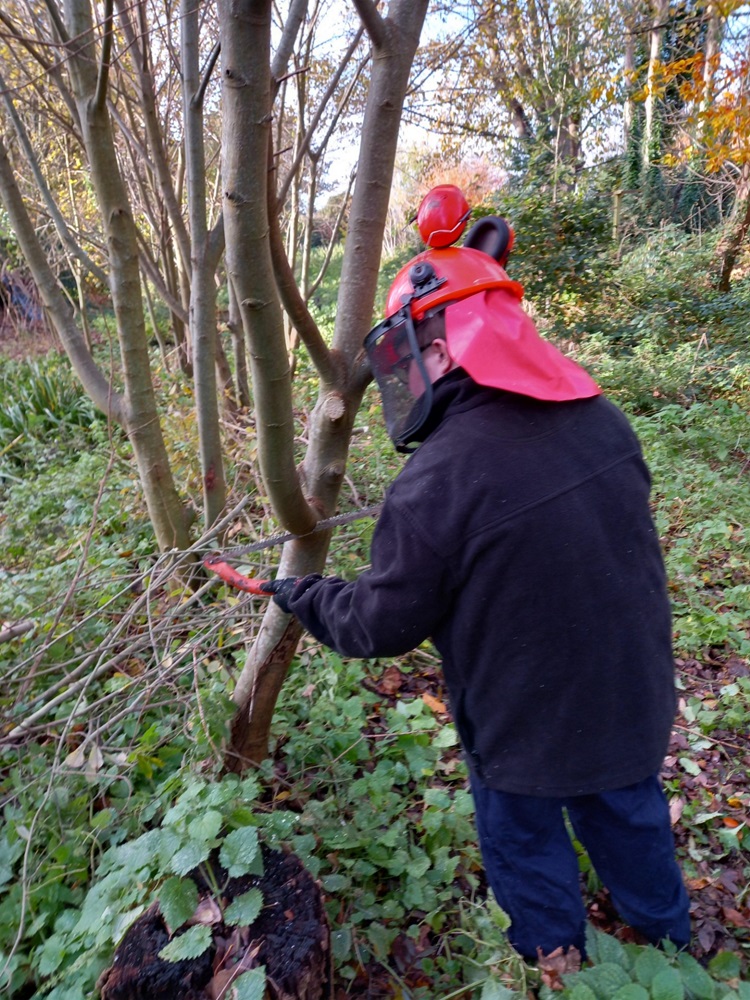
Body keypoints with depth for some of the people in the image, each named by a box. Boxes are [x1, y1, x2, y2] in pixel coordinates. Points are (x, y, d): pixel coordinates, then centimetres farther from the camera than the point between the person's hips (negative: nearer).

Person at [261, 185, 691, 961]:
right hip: (633, 695, 6)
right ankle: (669, 942, 56)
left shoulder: (435, 482, -31)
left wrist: (303, 597, 0)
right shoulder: (599, 418, -11)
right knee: (628, 815, 30)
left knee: (525, 845, 23)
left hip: (525, 722, -6)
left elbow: (384, 625, -18)